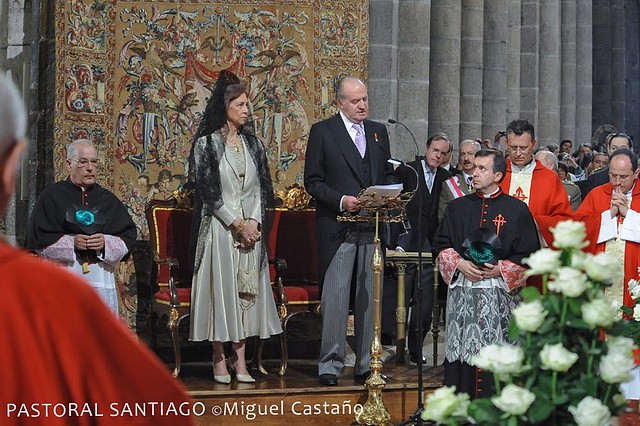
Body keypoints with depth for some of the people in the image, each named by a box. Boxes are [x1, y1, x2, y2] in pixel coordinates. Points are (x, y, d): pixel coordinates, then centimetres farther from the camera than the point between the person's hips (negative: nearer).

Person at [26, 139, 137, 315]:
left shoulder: (107, 199, 14)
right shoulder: (51, 196, 4)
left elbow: (129, 235, 9)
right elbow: (37, 237, -2)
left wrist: (106, 242, -11)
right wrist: (71, 242, -14)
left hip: (101, 280, 3)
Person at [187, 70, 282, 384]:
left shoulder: (252, 143, 12)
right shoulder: (206, 144, -3)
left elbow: (262, 188, 10)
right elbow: (208, 192, -9)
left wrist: (254, 222, -6)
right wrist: (238, 224, -12)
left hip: (250, 227, 5)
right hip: (219, 227, -5)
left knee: (247, 288, 2)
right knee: (221, 287, -4)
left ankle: (240, 359, 6)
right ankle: (219, 359, 4)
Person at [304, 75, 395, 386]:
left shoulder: (378, 132, 15)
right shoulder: (323, 131, 1)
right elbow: (312, 181, -2)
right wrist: (341, 201, -15)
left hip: (373, 228, 5)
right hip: (338, 229, -4)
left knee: (370, 296, 7)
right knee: (335, 296, -6)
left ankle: (366, 365, 13)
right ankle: (330, 365, 0)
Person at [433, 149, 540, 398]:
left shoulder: (516, 210, 2)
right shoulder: (458, 207, 12)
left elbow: (528, 254, 1)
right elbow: (441, 244, 12)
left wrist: (499, 270, -12)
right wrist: (459, 264, -6)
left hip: (499, 291, -3)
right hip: (461, 290, 3)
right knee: (461, 351, 2)